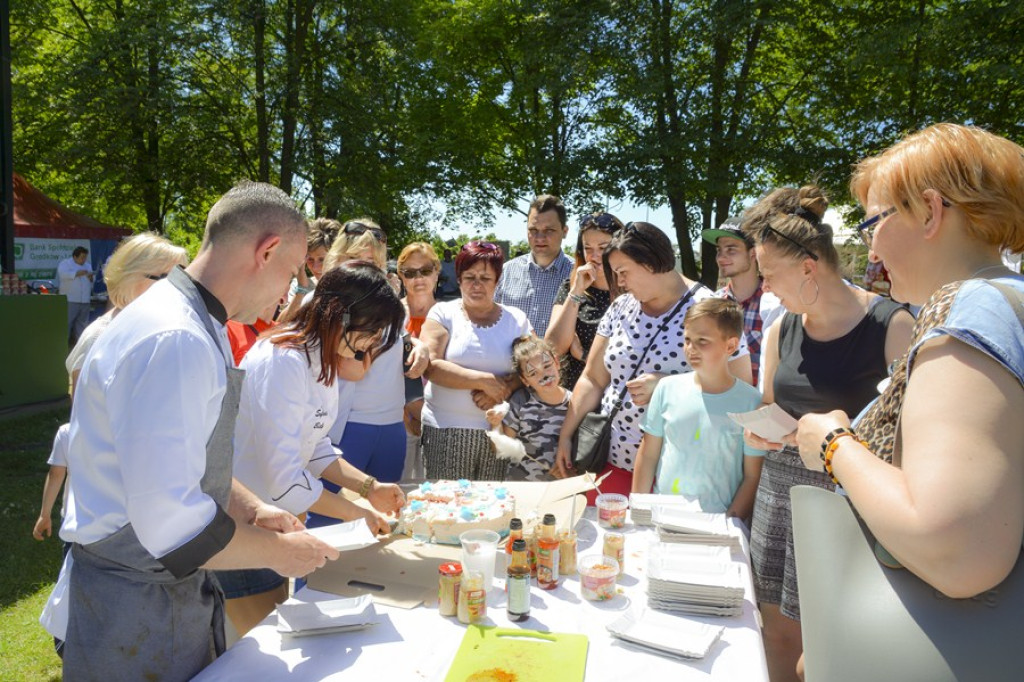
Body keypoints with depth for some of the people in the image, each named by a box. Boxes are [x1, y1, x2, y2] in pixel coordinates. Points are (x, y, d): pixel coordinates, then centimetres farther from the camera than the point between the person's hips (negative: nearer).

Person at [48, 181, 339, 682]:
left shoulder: (195, 327, 7)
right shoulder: (173, 340, -28)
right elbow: (170, 522, -32)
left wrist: (251, 511, 6)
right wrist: (278, 551, -17)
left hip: (178, 590, 9)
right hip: (133, 620, -9)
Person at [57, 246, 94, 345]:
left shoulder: (87, 267, 21)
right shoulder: (65, 263, 3)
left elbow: (91, 284, 21)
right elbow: (63, 274, -17)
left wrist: (91, 279, 0)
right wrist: (77, 273, -22)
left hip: (84, 300, 6)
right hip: (70, 300, -6)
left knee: (82, 322, 9)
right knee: (67, 322, -9)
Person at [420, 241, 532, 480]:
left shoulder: (517, 319, 8)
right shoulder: (443, 313, 2)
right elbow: (431, 366, -9)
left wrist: (505, 389, -15)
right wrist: (484, 380, -14)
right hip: (446, 432, -1)